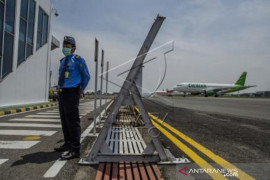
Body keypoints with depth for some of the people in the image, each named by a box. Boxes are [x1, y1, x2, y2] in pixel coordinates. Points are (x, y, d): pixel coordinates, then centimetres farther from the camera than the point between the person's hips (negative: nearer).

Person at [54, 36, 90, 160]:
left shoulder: (78, 60, -6)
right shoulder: (63, 61, 16)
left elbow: (86, 77, -2)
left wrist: (80, 91, -2)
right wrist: (60, 90, 14)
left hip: (71, 93, -8)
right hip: (62, 93, 8)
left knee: (72, 121, -8)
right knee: (64, 120, 15)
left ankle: (75, 149, -3)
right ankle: (68, 144, 29)